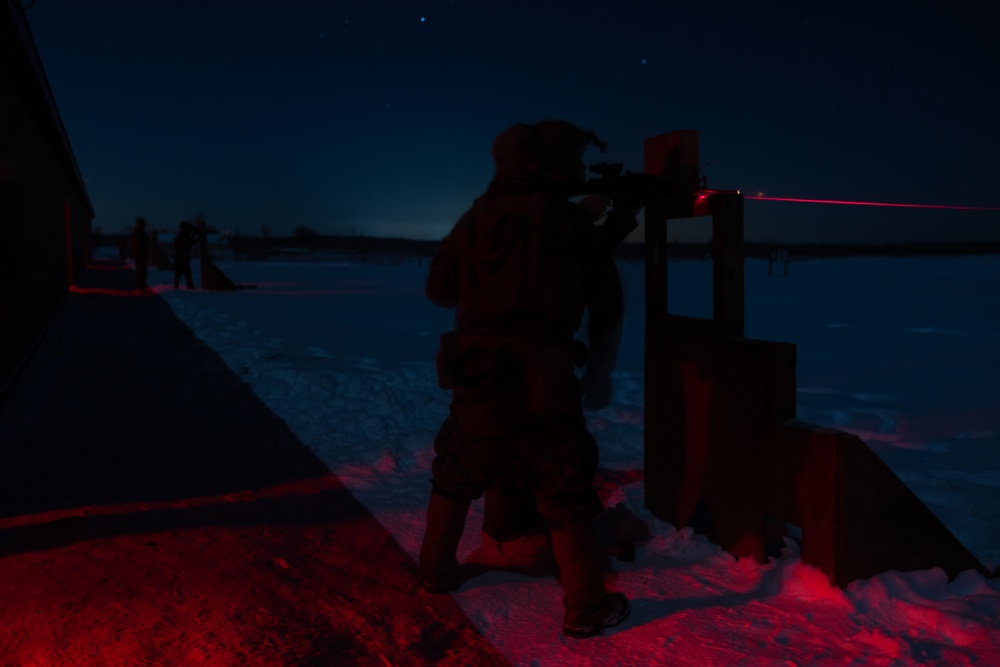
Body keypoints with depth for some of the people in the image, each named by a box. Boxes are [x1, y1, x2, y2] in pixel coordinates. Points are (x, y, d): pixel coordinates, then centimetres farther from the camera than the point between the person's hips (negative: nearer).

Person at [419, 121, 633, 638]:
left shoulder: (473, 220, 6)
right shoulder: (573, 223, -5)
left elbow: (439, 290, 14)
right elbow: (585, 293, 9)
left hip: (476, 377, 5)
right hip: (542, 378, -4)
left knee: (455, 478, 24)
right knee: (568, 495, 7)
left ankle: (438, 572, 37)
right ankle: (585, 608, 13)